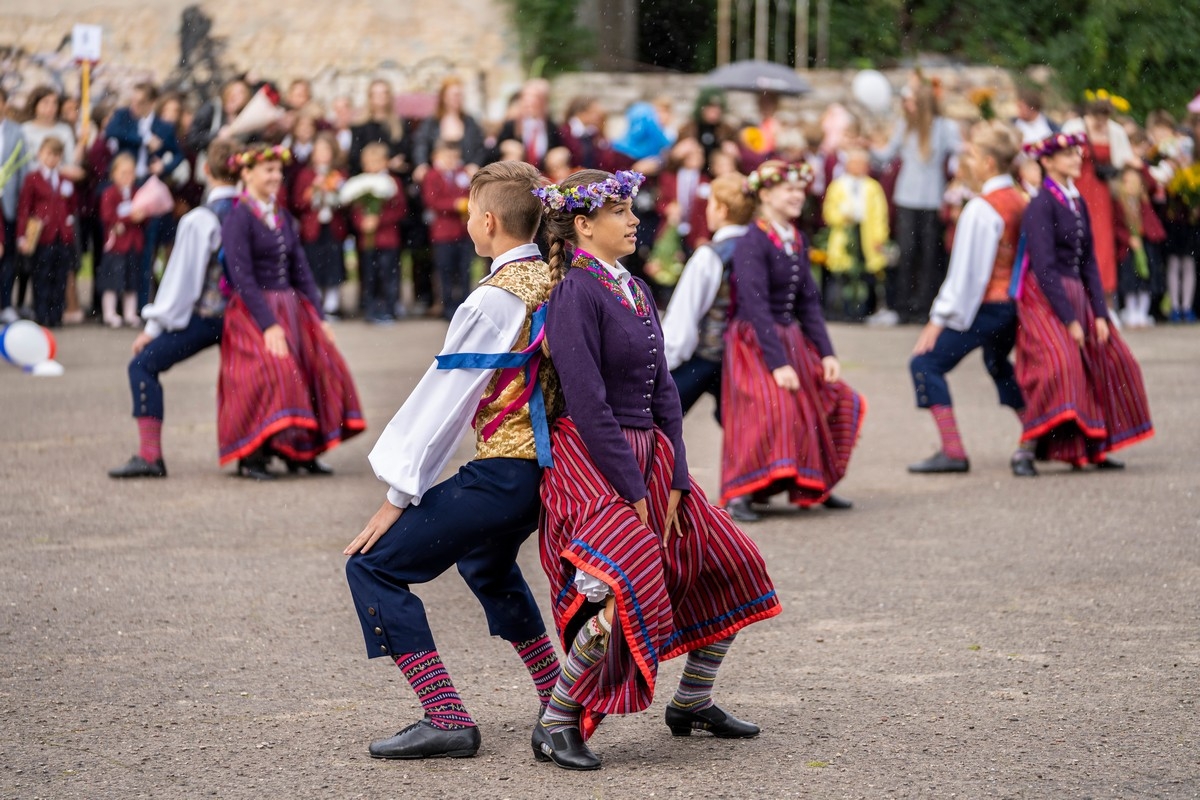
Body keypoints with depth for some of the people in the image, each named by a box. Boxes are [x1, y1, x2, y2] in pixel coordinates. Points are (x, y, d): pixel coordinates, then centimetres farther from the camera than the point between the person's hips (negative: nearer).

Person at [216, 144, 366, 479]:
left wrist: (318, 317, 5)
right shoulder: (239, 218, -10)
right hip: (254, 312, -8)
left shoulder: (283, 218, 12)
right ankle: (251, 457, -11)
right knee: (269, 375, -21)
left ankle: (300, 451, 10)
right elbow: (242, 277, -16)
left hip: (291, 309, 8)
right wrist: (268, 325, -22)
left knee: (320, 369, 2)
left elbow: (301, 271, 13)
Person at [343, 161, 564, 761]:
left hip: (501, 474, -9)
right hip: (546, 464, 9)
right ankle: (558, 701, 40)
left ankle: (447, 719, -12)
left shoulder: (494, 301, -18)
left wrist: (399, 496, -12)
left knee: (374, 566, -6)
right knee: (486, 564, 36)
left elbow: (445, 399, -16)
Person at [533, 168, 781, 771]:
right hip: (592, 462, -9)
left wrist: (675, 478, 1)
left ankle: (693, 703, 29)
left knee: (732, 567, 13)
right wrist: (632, 491, -18)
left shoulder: (635, 290, 11)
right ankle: (556, 724, -10)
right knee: (626, 592, -26)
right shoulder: (576, 293, -15)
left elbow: (662, 391, 10)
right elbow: (588, 404, -20)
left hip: (649, 455, 9)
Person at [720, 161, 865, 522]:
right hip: (754, 343, -8)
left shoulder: (798, 241, 8)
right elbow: (757, 307, -23)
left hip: (792, 339, 9)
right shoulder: (753, 244, -17)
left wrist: (826, 353, 2)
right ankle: (738, 495, -20)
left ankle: (813, 487, 24)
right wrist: (778, 363, -27)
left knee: (837, 400, 10)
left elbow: (808, 301, 10)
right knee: (771, 408, -25)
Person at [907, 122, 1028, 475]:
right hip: (1013, 304, 9)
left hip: (984, 307, -9)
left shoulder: (981, 208, -17)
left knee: (927, 363, -4)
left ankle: (952, 451, -10)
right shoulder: (1021, 202, 7)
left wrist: (939, 318, -13)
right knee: (999, 364, 31)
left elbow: (966, 269, -18)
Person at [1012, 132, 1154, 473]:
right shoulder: (1041, 205, -13)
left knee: (1110, 362, 10)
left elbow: (1088, 262, 13)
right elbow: (1044, 268, -18)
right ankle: (1028, 448, -22)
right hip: (1045, 299, -9)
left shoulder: (1078, 203, 12)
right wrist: (1069, 319, -19)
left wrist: (1100, 314, 5)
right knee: (1059, 365, -25)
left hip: (1076, 294, 9)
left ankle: (1094, 448, 18)